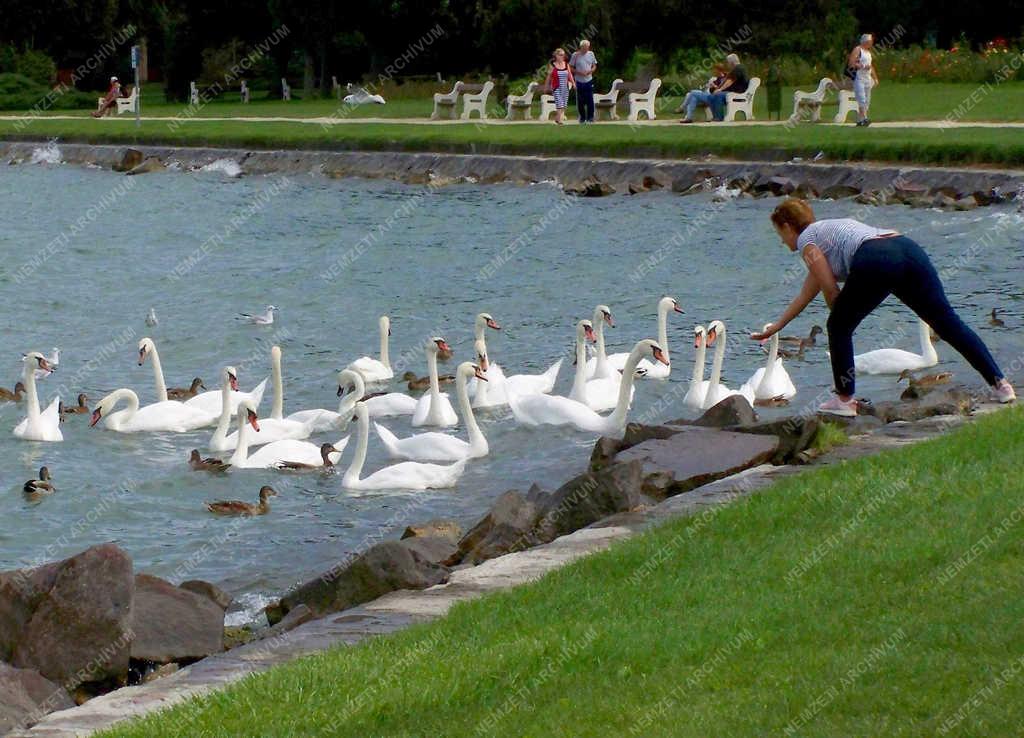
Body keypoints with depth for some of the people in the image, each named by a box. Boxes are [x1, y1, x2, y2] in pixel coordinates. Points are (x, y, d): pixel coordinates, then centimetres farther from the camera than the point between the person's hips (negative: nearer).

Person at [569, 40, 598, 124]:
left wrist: (590, 71, -9)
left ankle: (590, 117, 7)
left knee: (590, 100, -3)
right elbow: (571, 68, 0)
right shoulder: (575, 55, -3)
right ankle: (582, 117, 16)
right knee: (580, 101, 3)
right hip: (579, 81, -1)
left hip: (589, 80, 1)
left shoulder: (591, 54, 5)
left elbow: (594, 66, 13)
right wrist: (579, 72, -15)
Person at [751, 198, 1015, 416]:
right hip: (909, 249, 8)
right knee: (948, 322, 7)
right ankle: (999, 383, 4)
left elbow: (830, 290, 6)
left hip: (875, 260, -8)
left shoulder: (806, 239, 17)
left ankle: (844, 399, 13)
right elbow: (806, 295, 47)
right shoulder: (829, 228, 40)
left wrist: (841, 317, 24)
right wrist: (775, 328, 53)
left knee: (839, 328, 12)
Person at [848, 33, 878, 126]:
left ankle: (859, 120, 7)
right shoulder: (857, 50, -7)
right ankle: (864, 118, -28)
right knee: (861, 100, -18)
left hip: (867, 79, 9)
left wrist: (875, 78, 24)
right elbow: (851, 64, -16)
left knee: (867, 101, 5)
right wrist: (863, 66, -20)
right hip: (859, 79, -9)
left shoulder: (868, 51, 20)